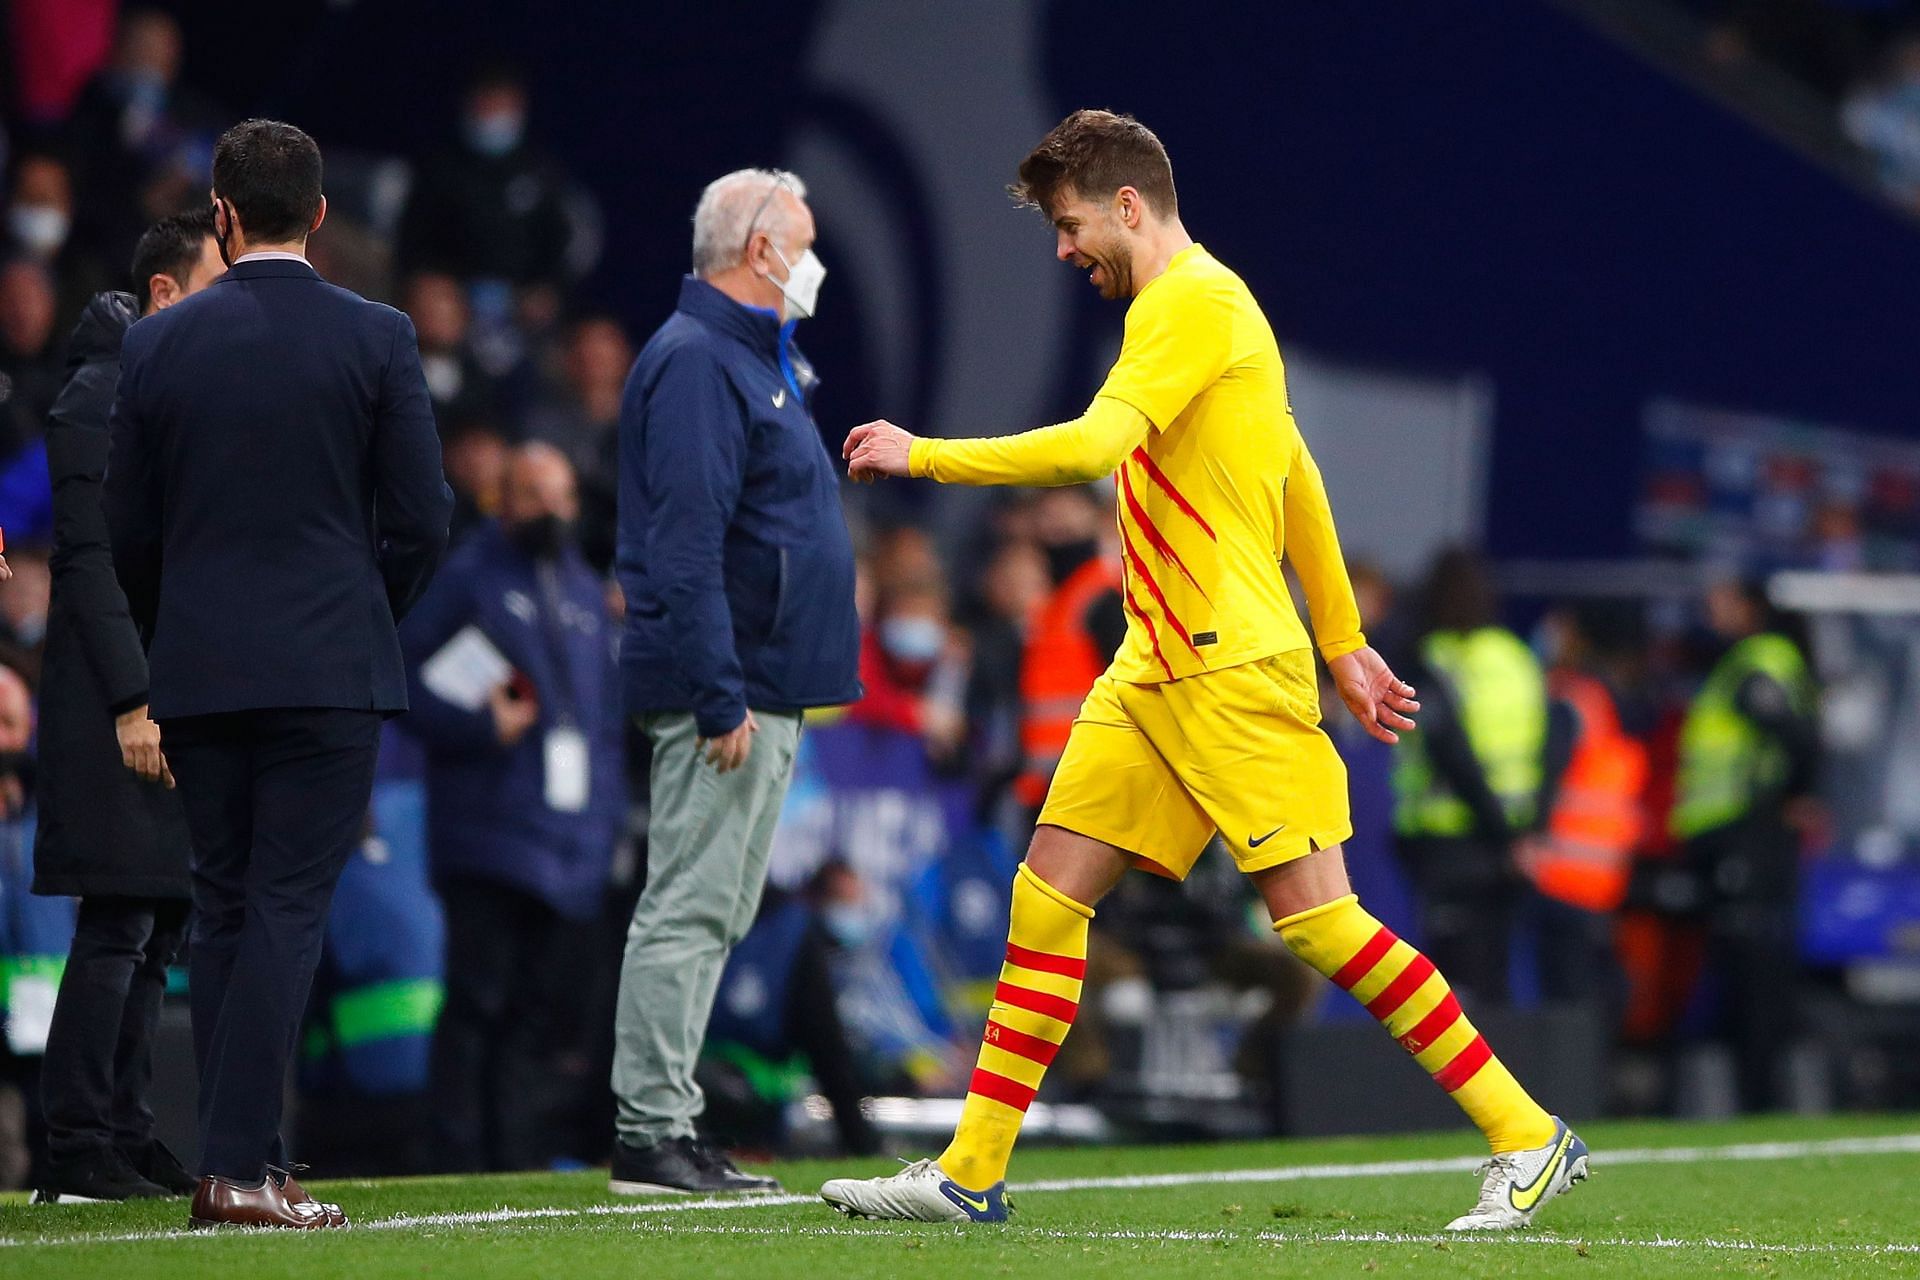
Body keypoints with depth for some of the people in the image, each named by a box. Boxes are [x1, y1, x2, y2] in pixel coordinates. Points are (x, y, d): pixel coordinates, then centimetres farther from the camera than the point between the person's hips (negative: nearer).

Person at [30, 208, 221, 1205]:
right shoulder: (102, 398, -10)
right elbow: (92, 560, -16)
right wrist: (133, 703, -20)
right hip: (123, 705, -9)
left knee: (159, 932, 9)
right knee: (118, 928, -9)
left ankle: (123, 1135, 13)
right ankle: (76, 1151, -6)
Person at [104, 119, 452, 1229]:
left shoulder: (159, 344, 2)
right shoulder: (376, 339, -4)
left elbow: (128, 527, 6)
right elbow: (422, 520, -3)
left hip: (199, 674, 3)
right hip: (332, 669, -3)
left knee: (223, 909, 10)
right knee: (289, 908, -4)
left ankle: (237, 1155, 10)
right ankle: (243, 1166, -12)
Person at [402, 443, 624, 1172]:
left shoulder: (583, 591, 21)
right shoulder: (468, 577, 0)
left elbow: (606, 716, 25)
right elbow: (406, 676, -8)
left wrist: (609, 816, 16)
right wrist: (480, 724, -17)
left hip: (568, 832, 7)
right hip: (488, 831, -6)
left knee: (537, 1004, 7)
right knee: (480, 999, -10)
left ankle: (526, 1161, 9)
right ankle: (460, 1162, -10)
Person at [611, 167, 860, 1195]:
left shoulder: (757, 361, 20)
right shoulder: (697, 361, -13)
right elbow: (684, 547, -20)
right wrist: (721, 700, -24)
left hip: (768, 693, 10)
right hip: (724, 685, -10)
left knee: (715, 915, 11)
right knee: (690, 907, -9)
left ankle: (664, 1127, 14)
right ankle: (650, 1131, -9)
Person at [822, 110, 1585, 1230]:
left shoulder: (1192, 303, -13)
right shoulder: (1199, 304, 19)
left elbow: (1095, 445, -26)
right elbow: (1298, 478, 26)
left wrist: (922, 456, -18)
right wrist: (1344, 640, 29)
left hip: (1233, 670, -10)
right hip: (1154, 674, 10)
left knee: (1315, 915, -10)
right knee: (1049, 892, 3)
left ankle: (1529, 1139, -3)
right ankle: (972, 1174, 5)